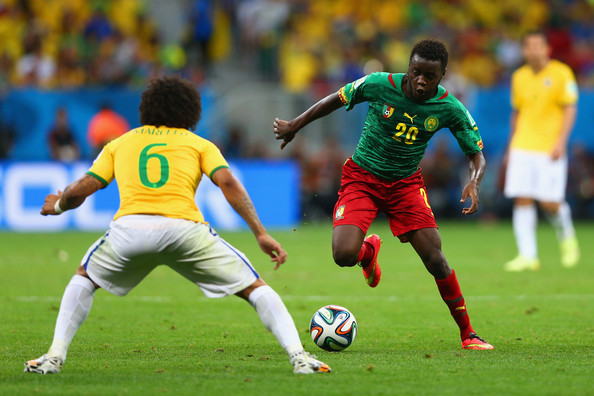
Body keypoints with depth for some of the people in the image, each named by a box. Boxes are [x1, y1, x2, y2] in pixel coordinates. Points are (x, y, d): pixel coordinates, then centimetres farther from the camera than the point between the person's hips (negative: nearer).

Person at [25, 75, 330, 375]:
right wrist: (261, 234, 2)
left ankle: (55, 356, 15)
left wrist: (58, 205, 42)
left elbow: (80, 190, 20)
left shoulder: (120, 143, 27)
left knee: (85, 278, 30)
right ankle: (298, 356, -6)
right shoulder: (199, 144, 23)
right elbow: (228, 183, 5)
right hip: (185, 228, -1)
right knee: (255, 288, 12)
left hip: (128, 227, 1)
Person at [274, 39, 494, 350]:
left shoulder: (450, 109, -15)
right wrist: (294, 126, 8)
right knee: (344, 255, -21)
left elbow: (476, 154, -5)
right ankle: (368, 250, 20)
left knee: (435, 260, -12)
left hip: (406, 183, 1)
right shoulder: (379, 85, -19)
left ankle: (467, 334, 5)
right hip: (361, 177, -1)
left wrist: (473, 182, -27)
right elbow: (337, 99, -1)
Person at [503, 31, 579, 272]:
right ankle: (528, 256, -4)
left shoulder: (561, 73, -3)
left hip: (550, 149, -4)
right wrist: (511, 148, 18)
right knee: (522, 200, -6)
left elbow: (570, 109, -5)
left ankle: (567, 236, 21)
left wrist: (560, 142, -16)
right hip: (522, 148, 4)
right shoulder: (519, 77, 11)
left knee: (549, 202, -8)